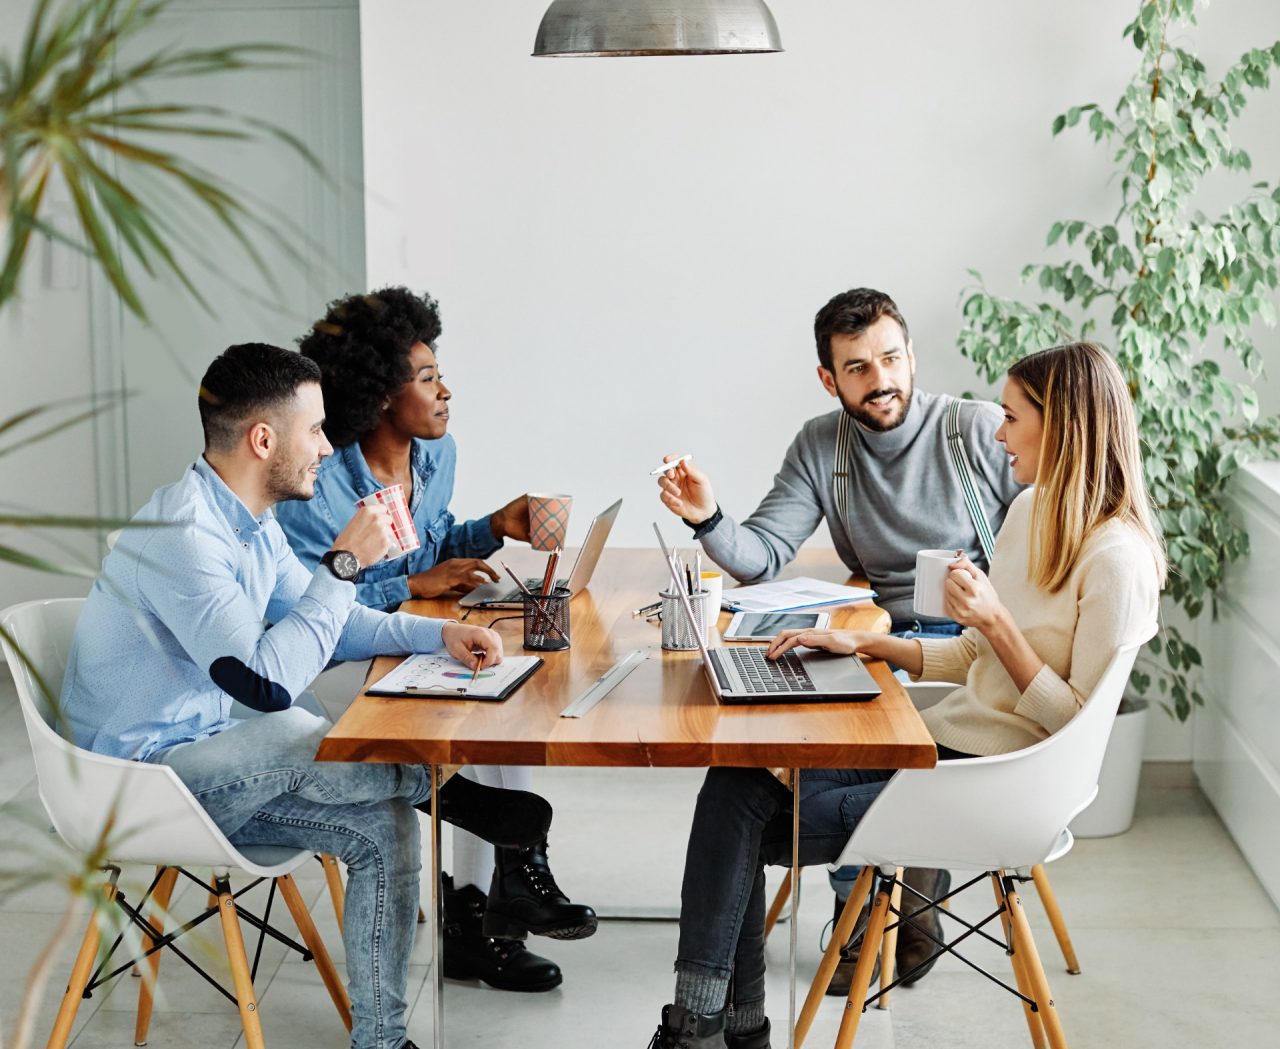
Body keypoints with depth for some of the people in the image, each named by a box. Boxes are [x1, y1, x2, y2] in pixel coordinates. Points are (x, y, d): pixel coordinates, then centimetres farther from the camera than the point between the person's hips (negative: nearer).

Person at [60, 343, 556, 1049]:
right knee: (289, 734, -34)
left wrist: (438, 634, 2)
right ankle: (448, 793, -10)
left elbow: (319, 623, 17)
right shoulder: (182, 533, -25)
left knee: (385, 823, -6)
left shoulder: (249, 521, 7)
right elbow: (267, 683, -31)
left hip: (205, 767, 9)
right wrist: (344, 562, -26)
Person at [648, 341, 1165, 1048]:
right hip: (947, 739, 8)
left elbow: (1077, 722, -15)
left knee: (756, 822, -14)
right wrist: (864, 643, 10)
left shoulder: (1116, 558, -15)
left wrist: (996, 622, -20)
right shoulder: (1030, 511, 13)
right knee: (737, 783, -10)